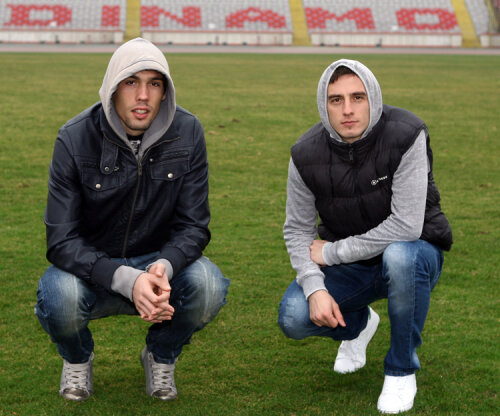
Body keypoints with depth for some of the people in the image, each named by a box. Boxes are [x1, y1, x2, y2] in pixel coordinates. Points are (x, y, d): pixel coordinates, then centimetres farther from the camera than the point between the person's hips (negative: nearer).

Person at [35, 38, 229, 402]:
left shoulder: (187, 133, -11)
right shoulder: (76, 139, -17)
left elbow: (193, 226, -9)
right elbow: (62, 241, -19)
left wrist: (163, 268, -32)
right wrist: (127, 280, -36)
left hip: (160, 263, 2)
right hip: (91, 265, -1)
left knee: (208, 286, -30)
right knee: (62, 297, -35)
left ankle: (161, 357, 5)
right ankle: (77, 358, 5)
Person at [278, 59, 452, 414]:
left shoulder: (406, 135, -25)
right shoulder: (307, 154, -12)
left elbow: (406, 226, -29)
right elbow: (298, 230, -4)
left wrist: (331, 252, -21)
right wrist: (315, 288, -21)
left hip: (414, 254, -3)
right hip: (348, 267, 4)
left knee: (400, 257, -40)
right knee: (293, 317, -20)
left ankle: (401, 371, -14)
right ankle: (358, 324, 18)